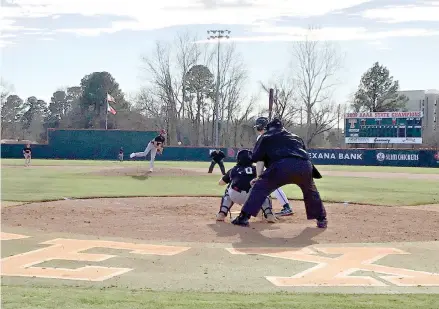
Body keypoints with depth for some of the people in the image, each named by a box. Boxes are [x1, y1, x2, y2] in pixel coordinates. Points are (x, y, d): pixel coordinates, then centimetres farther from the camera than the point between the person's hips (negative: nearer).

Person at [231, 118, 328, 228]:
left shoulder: (265, 137, 26)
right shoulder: (296, 137, 37)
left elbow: (259, 159, 15)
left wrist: (259, 178, 17)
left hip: (282, 165, -4)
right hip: (305, 165, 4)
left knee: (260, 187, 7)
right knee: (310, 191, 29)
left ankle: (244, 217, -1)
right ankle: (322, 220, 32)